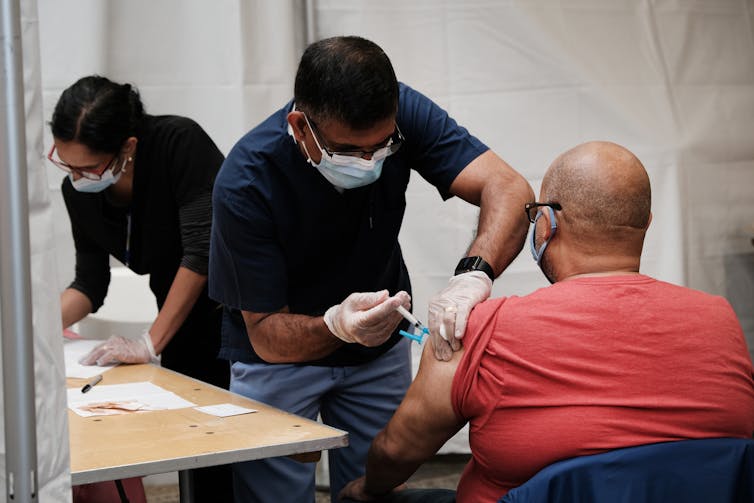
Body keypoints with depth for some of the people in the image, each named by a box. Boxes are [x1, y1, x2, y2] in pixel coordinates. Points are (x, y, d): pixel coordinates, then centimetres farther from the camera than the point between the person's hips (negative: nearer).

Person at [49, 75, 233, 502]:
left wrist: (151, 343, -24)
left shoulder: (180, 142, -24)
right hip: (185, 321, 6)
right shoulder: (77, 190, -5)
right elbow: (89, 284, 1)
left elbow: (204, 249, -28)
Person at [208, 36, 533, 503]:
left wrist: (474, 272, -50)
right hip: (279, 354, -3)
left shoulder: (402, 114, -24)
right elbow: (266, 336, -27)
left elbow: (509, 189, -31)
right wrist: (335, 326, -48)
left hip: (381, 347, 3)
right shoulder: (245, 183, -31)